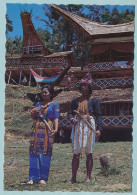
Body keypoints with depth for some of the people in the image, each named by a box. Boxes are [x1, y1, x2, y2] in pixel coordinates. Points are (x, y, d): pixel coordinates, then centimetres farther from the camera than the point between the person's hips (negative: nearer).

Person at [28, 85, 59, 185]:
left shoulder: (54, 105, 7)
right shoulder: (38, 104, 18)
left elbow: (56, 118, -3)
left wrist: (55, 129, -20)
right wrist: (33, 112, -2)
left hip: (47, 130, -3)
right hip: (37, 129, 3)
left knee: (45, 153, -4)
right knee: (34, 152, -2)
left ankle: (43, 178, 1)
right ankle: (33, 177, 1)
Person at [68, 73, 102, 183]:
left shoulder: (94, 100, 7)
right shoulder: (76, 100, 17)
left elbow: (98, 115, 2)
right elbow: (70, 113, 16)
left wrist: (99, 129, -9)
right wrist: (72, 119, -8)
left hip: (89, 126, -3)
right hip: (77, 126, 3)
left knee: (89, 153, 0)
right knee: (76, 153, 0)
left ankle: (88, 177, 5)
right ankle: (73, 177, 3)